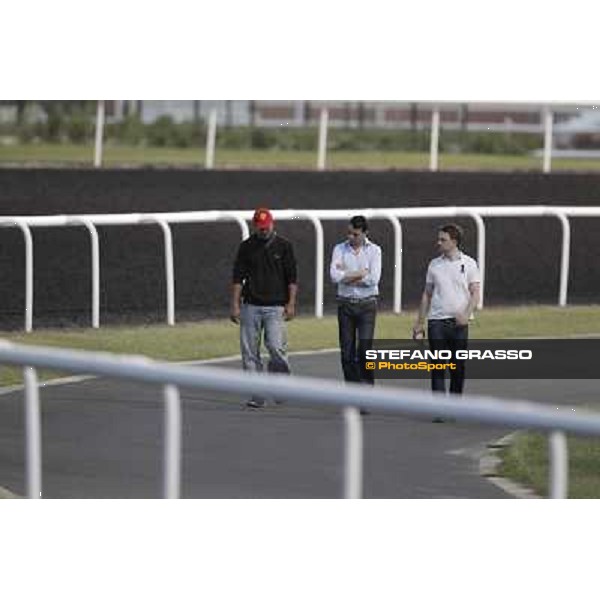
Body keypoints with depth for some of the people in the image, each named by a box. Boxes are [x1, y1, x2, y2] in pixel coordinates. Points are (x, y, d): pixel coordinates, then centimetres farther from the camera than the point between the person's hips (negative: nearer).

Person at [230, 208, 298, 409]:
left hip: (275, 307, -2)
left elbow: (292, 277, 4)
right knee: (249, 353, -1)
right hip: (250, 307, 2)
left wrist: (291, 303, -5)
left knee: (276, 347, -15)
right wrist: (235, 305, 1)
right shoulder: (246, 247, 8)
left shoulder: (283, 246, 4)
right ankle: (257, 395, 4)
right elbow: (238, 278, 8)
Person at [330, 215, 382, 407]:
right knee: (347, 351, 3)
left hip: (367, 304, -2)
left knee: (365, 349, -11)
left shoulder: (374, 250, 2)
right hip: (345, 303, 2)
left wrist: (347, 276, -7)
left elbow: (373, 279, -11)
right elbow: (334, 276, -10)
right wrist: (361, 273, -10)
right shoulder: (340, 249, 5)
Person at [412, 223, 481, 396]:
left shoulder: (468, 264, 1)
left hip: (458, 323, -1)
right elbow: (427, 295, 13)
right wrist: (419, 323, 10)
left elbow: (475, 293, -3)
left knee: (458, 367, 4)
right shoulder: (434, 264, 9)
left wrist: (466, 314, -20)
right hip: (436, 321, 1)